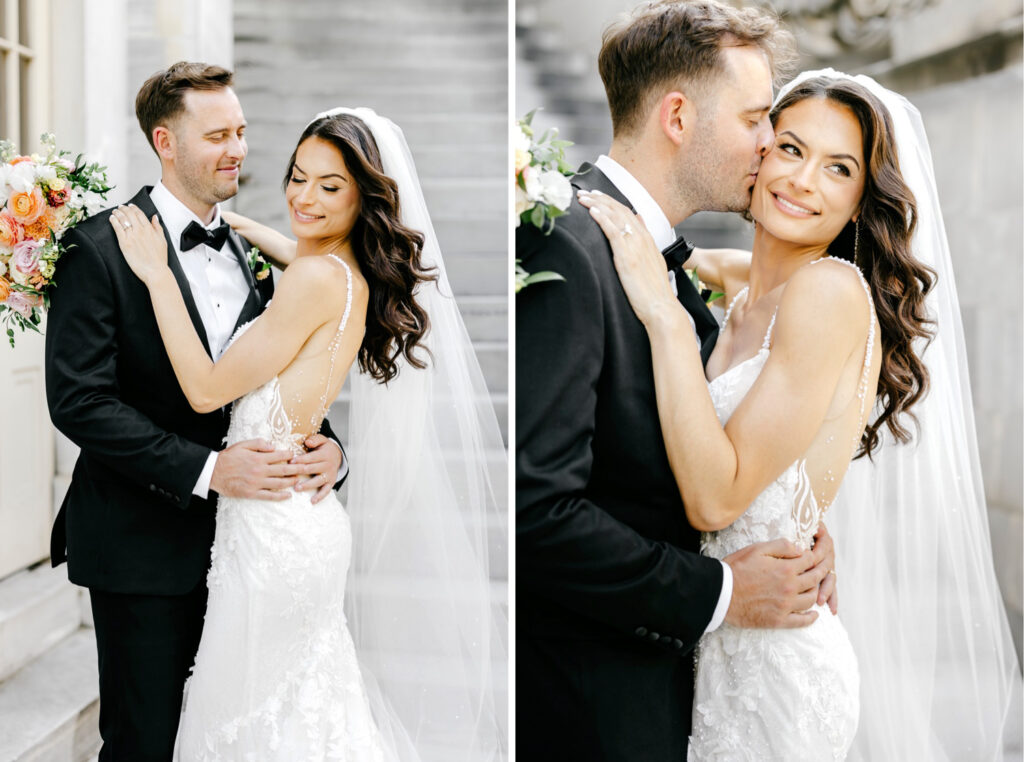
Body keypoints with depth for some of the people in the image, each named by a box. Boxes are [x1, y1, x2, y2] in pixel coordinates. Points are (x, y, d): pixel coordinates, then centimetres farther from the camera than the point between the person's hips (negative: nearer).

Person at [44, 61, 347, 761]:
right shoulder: (101, 248, -11)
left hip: (235, 540, 6)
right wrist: (205, 469, -22)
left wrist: (326, 444, -9)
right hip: (144, 541, -5)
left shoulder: (251, 251, 9)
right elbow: (79, 401, -17)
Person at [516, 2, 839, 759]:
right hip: (585, 698, -9)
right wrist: (716, 594, -19)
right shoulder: (567, 249, -22)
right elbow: (538, 507, -28)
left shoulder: (659, 251, 9)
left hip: (652, 664, 9)